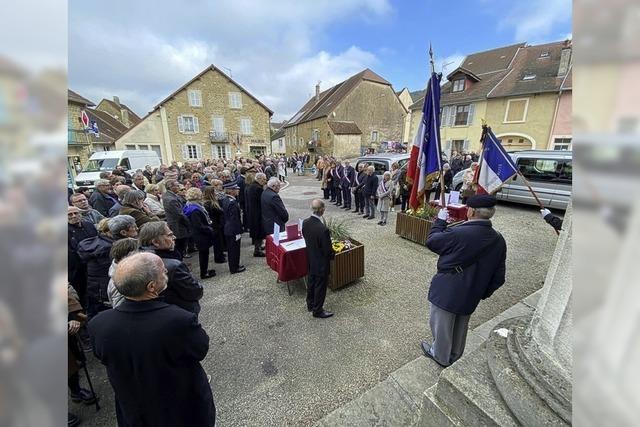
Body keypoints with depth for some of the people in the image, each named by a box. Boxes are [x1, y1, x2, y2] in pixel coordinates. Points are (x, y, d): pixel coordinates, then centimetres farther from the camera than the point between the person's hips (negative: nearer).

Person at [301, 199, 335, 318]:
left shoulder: (305, 223, -10)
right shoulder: (323, 229, -33)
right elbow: (328, 249, -23)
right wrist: (332, 255, -1)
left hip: (310, 259, 7)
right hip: (321, 263, -7)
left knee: (311, 282, 24)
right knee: (320, 286, 12)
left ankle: (310, 305, 44)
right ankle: (317, 311, 30)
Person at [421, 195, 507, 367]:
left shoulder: (458, 233, -29)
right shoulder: (499, 240, -6)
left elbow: (431, 241, -11)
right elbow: (498, 277, 1)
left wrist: (440, 221, 1)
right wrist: (482, 293, 13)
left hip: (446, 293, -6)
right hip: (470, 297, 7)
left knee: (441, 326, 18)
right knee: (460, 327, 28)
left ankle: (441, 356, 41)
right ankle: (455, 355, 51)